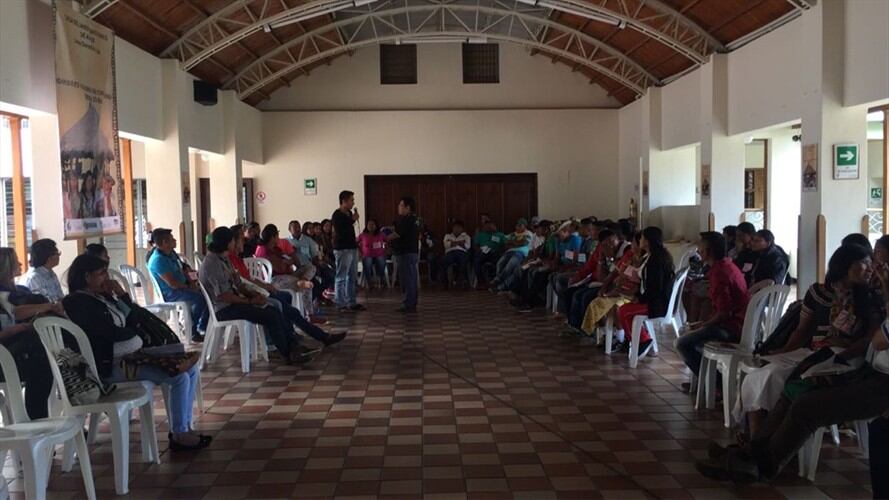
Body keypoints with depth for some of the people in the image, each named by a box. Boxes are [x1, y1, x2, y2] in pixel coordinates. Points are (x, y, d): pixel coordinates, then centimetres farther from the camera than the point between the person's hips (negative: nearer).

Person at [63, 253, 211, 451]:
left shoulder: (103, 296, 14)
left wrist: (122, 294, 2)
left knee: (190, 368, 2)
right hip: (112, 365, -10)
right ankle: (179, 436, -9)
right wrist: (138, 331, 0)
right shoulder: (78, 303, -13)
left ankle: (184, 427, 5)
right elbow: (111, 333, -19)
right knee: (179, 377, -21)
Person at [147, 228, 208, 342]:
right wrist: (188, 287, -13)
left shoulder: (171, 253, 8)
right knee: (199, 298, -29)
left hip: (182, 288, 10)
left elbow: (182, 271, 19)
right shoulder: (158, 260, -22)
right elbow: (172, 284, -26)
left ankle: (203, 327, 11)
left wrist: (191, 281, 1)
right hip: (169, 294, -10)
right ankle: (193, 331, -13)